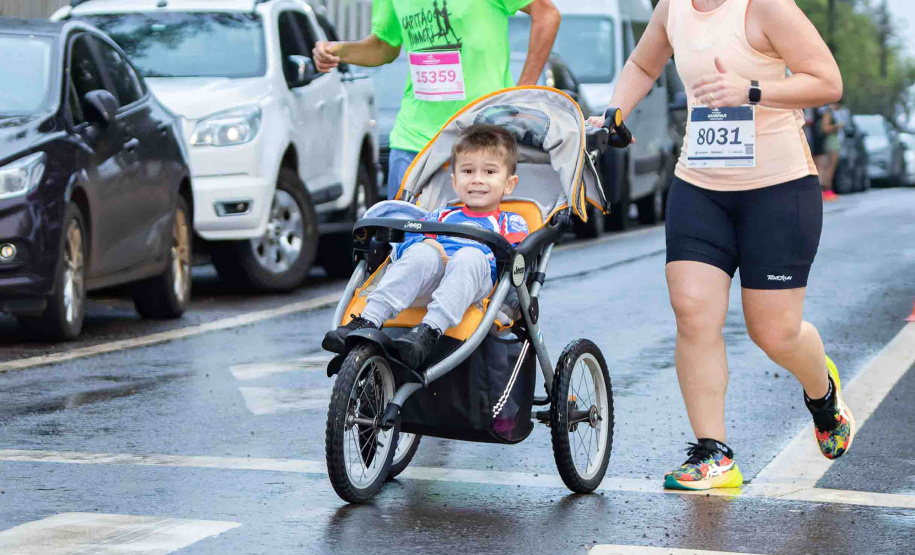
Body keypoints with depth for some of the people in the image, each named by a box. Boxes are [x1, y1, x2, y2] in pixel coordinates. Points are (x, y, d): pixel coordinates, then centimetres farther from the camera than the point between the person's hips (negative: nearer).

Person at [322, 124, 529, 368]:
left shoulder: (511, 223, 24)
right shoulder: (441, 217, 34)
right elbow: (406, 242, 22)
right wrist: (425, 244, -3)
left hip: (475, 285, -2)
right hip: (429, 277, 2)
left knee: (471, 257, -34)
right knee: (423, 252, -30)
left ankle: (429, 331, -53)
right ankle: (368, 321, -44)